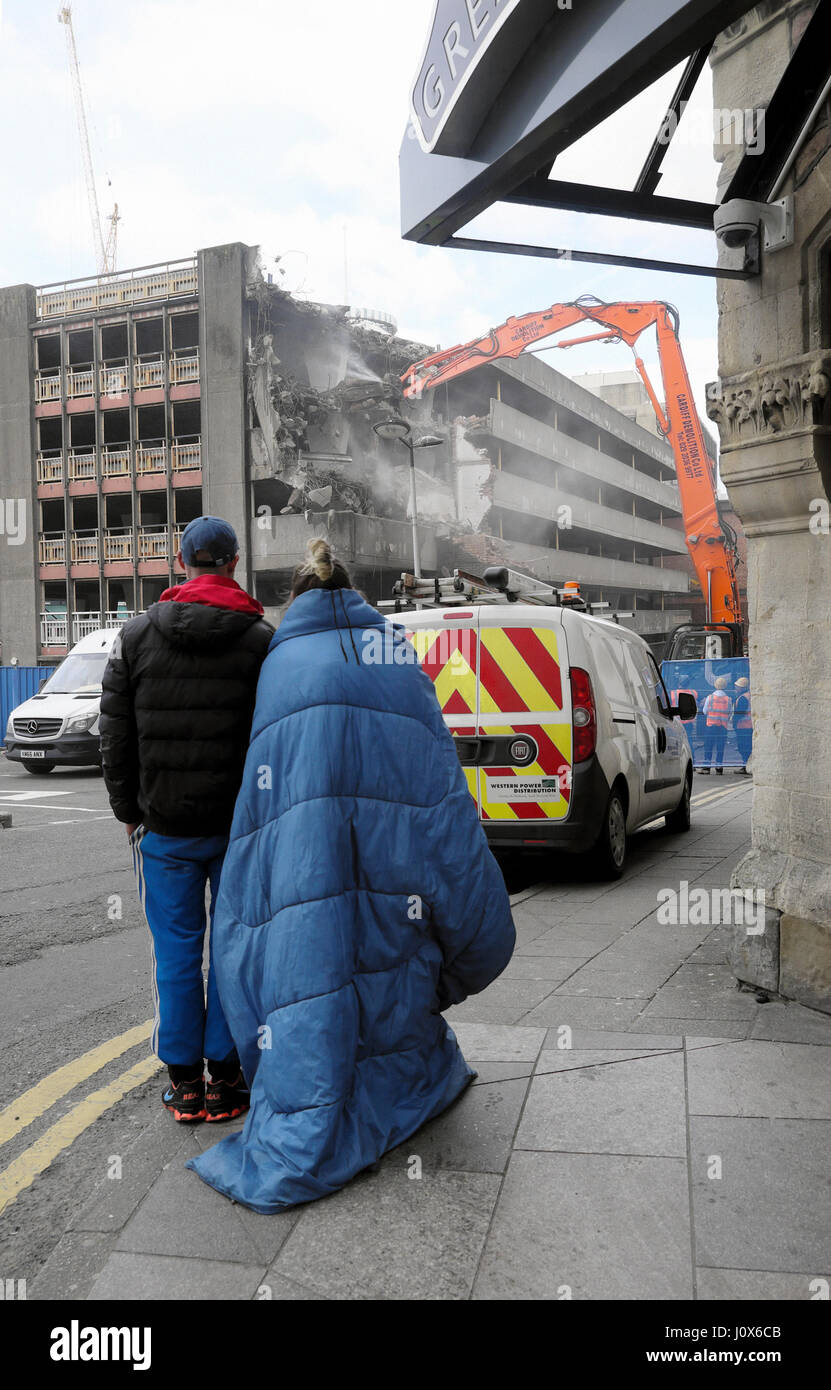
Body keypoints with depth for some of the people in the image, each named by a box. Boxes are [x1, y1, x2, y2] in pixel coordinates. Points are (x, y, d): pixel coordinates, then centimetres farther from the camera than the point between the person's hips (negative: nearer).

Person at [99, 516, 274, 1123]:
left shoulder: (137, 634, 1)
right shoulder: (264, 639, -4)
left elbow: (116, 736, 4)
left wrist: (130, 812, 12)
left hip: (165, 827, 1)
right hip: (241, 824, -1)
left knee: (176, 950, 10)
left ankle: (185, 1082, 18)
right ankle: (225, 1079, 17)